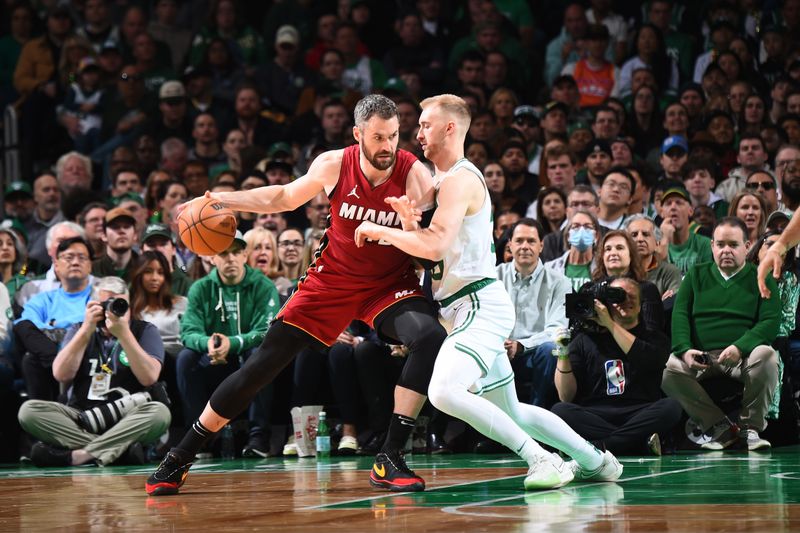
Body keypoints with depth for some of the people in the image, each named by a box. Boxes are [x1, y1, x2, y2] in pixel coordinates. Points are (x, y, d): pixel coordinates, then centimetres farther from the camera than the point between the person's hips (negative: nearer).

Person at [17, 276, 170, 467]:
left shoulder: (144, 331, 7)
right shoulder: (79, 330, 13)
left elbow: (149, 377, -11)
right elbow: (61, 375, -4)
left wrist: (124, 333, -18)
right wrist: (86, 330, -11)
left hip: (128, 419, -2)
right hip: (81, 416, 2)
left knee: (159, 412, -34)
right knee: (29, 410, -23)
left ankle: (77, 455, -34)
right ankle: (121, 449, -30)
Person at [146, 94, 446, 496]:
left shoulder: (414, 174, -19)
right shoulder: (334, 165, -12)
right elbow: (287, 197, 8)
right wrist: (221, 200, 2)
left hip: (389, 282, -1)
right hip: (334, 278, 1)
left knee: (431, 337, -30)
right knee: (264, 362, -4)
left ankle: (389, 459, -22)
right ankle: (180, 458, 9)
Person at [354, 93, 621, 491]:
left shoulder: (459, 179, -13)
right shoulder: (441, 179, 19)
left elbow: (435, 246, -27)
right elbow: (425, 250, 17)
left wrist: (379, 230, -16)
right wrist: (408, 223, -4)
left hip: (479, 307, -11)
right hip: (471, 309, 11)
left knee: (444, 392, -27)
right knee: (511, 413, 18)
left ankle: (542, 459, -21)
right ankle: (595, 461, 28)